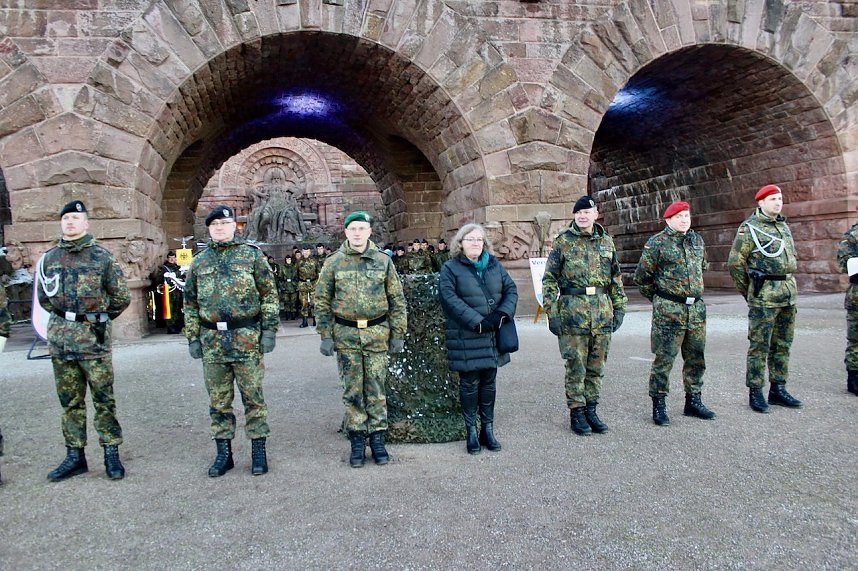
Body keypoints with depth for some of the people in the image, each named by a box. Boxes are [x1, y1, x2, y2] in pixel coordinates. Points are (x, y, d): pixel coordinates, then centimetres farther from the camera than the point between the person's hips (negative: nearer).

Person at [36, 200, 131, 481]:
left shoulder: (101, 256, -1)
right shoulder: (49, 258, 9)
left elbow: (121, 296, 2)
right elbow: (44, 297, 20)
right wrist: (64, 316, 12)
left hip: (94, 338, -4)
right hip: (59, 339, 4)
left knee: (103, 399, 2)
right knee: (70, 401, 11)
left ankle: (111, 454, 11)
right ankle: (75, 455, 20)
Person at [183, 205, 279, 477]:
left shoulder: (252, 255, 2)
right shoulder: (199, 262, 11)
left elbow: (269, 294, -1)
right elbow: (190, 303, 14)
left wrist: (269, 329, -7)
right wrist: (193, 338, 8)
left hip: (247, 338, -3)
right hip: (212, 340, 3)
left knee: (253, 396, 4)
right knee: (219, 401, 10)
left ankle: (259, 451, 15)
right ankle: (223, 452, 22)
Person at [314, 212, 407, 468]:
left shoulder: (383, 261, 3)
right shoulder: (334, 262, 1)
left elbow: (397, 299, 6)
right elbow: (322, 301, 4)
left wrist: (398, 334, 2)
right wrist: (326, 336, -2)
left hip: (377, 333, 0)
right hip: (345, 334, 0)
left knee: (376, 389, 6)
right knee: (352, 390, 6)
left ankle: (377, 438, 18)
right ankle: (357, 441, 17)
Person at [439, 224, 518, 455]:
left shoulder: (494, 265, 12)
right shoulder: (450, 268, -2)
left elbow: (511, 290, 9)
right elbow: (450, 299, -13)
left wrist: (501, 314, -9)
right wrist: (477, 322, -19)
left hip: (493, 336, 4)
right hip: (466, 338, -4)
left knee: (489, 382, 11)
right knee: (470, 383, 2)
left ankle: (488, 429, 21)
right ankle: (471, 432, 13)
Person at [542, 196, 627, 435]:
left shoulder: (606, 241, 11)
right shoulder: (563, 242, -1)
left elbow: (616, 278, 17)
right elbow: (549, 279, -2)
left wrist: (619, 307, 11)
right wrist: (552, 313, -9)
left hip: (602, 311, 4)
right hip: (573, 311, -4)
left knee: (596, 366, 10)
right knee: (576, 366, 2)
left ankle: (591, 410, 22)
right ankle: (576, 413, 13)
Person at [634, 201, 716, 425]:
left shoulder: (697, 240, 12)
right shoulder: (656, 243, -7)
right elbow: (642, 277, -2)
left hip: (697, 308, 6)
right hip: (669, 310, -6)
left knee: (696, 358, 12)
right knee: (664, 359, -3)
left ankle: (693, 401, 26)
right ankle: (659, 405, 6)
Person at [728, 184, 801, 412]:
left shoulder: (784, 226, 15)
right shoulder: (750, 228, -6)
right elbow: (735, 263, -8)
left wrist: (789, 286, 17)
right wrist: (749, 292, -3)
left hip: (788, 293, 7)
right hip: (764, 296, -7)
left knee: (783, 345, 12)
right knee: (759, 345, -3)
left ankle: (778, 390, 21)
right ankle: (755, 393, 4)